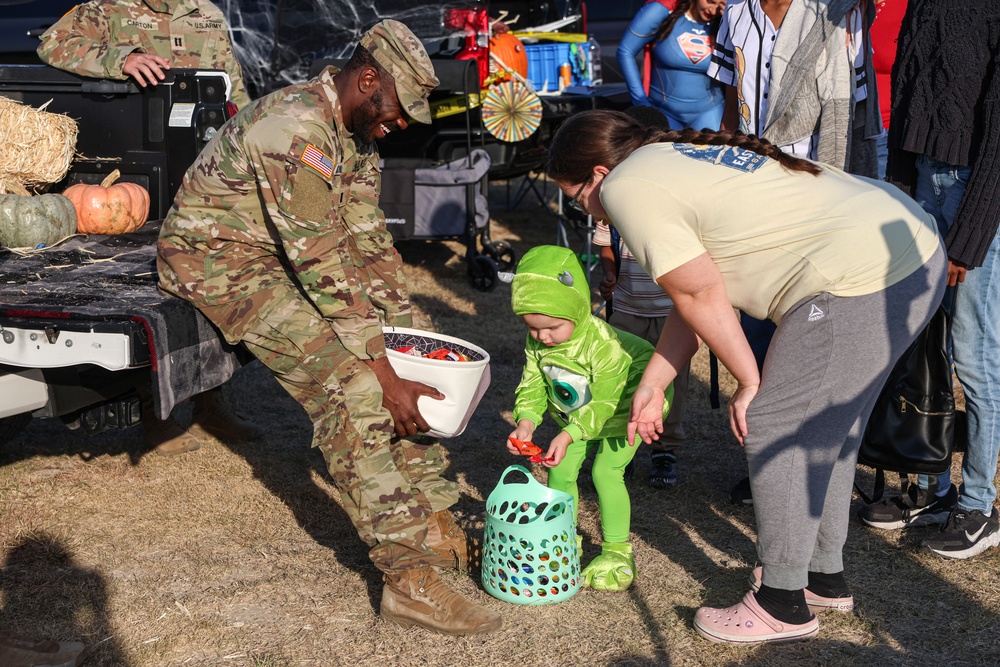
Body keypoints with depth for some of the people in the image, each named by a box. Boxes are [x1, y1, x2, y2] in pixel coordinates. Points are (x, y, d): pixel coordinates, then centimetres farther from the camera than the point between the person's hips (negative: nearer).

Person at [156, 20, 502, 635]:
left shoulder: (358, 133, 2)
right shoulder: (296, 128, -29)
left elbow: (369, 243, 6)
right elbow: (325, 266, -31)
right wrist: (386, 378, -28)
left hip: (291, 258, 10)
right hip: (219, 261, -9)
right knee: (350, 386, -24)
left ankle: (436, 525, 10)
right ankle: (411, 578, -21)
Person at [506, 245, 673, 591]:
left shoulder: (604, 344, -38)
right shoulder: (537, 344, -18)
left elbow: (604, 403, -33)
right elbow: (532, 385, -10)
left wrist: (568, 435, -42)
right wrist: (526, 421, -30)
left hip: (623, 407, -6)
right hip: (576, 415, 7)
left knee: (606, 470, -16)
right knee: (561, 470, 2)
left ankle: (617, 550, 0)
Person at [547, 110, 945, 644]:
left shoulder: (627, 187, -6)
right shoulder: (679, 155, 22)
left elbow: (702, 296, -8)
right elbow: (700, 289, 22)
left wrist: (749, 383, 3)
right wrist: (651, 385, 24)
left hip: (861, 285, -10)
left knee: (773, 431, 2)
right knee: (826, 427, 21)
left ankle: (783, 605, 16)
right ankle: (826, 578, 36)